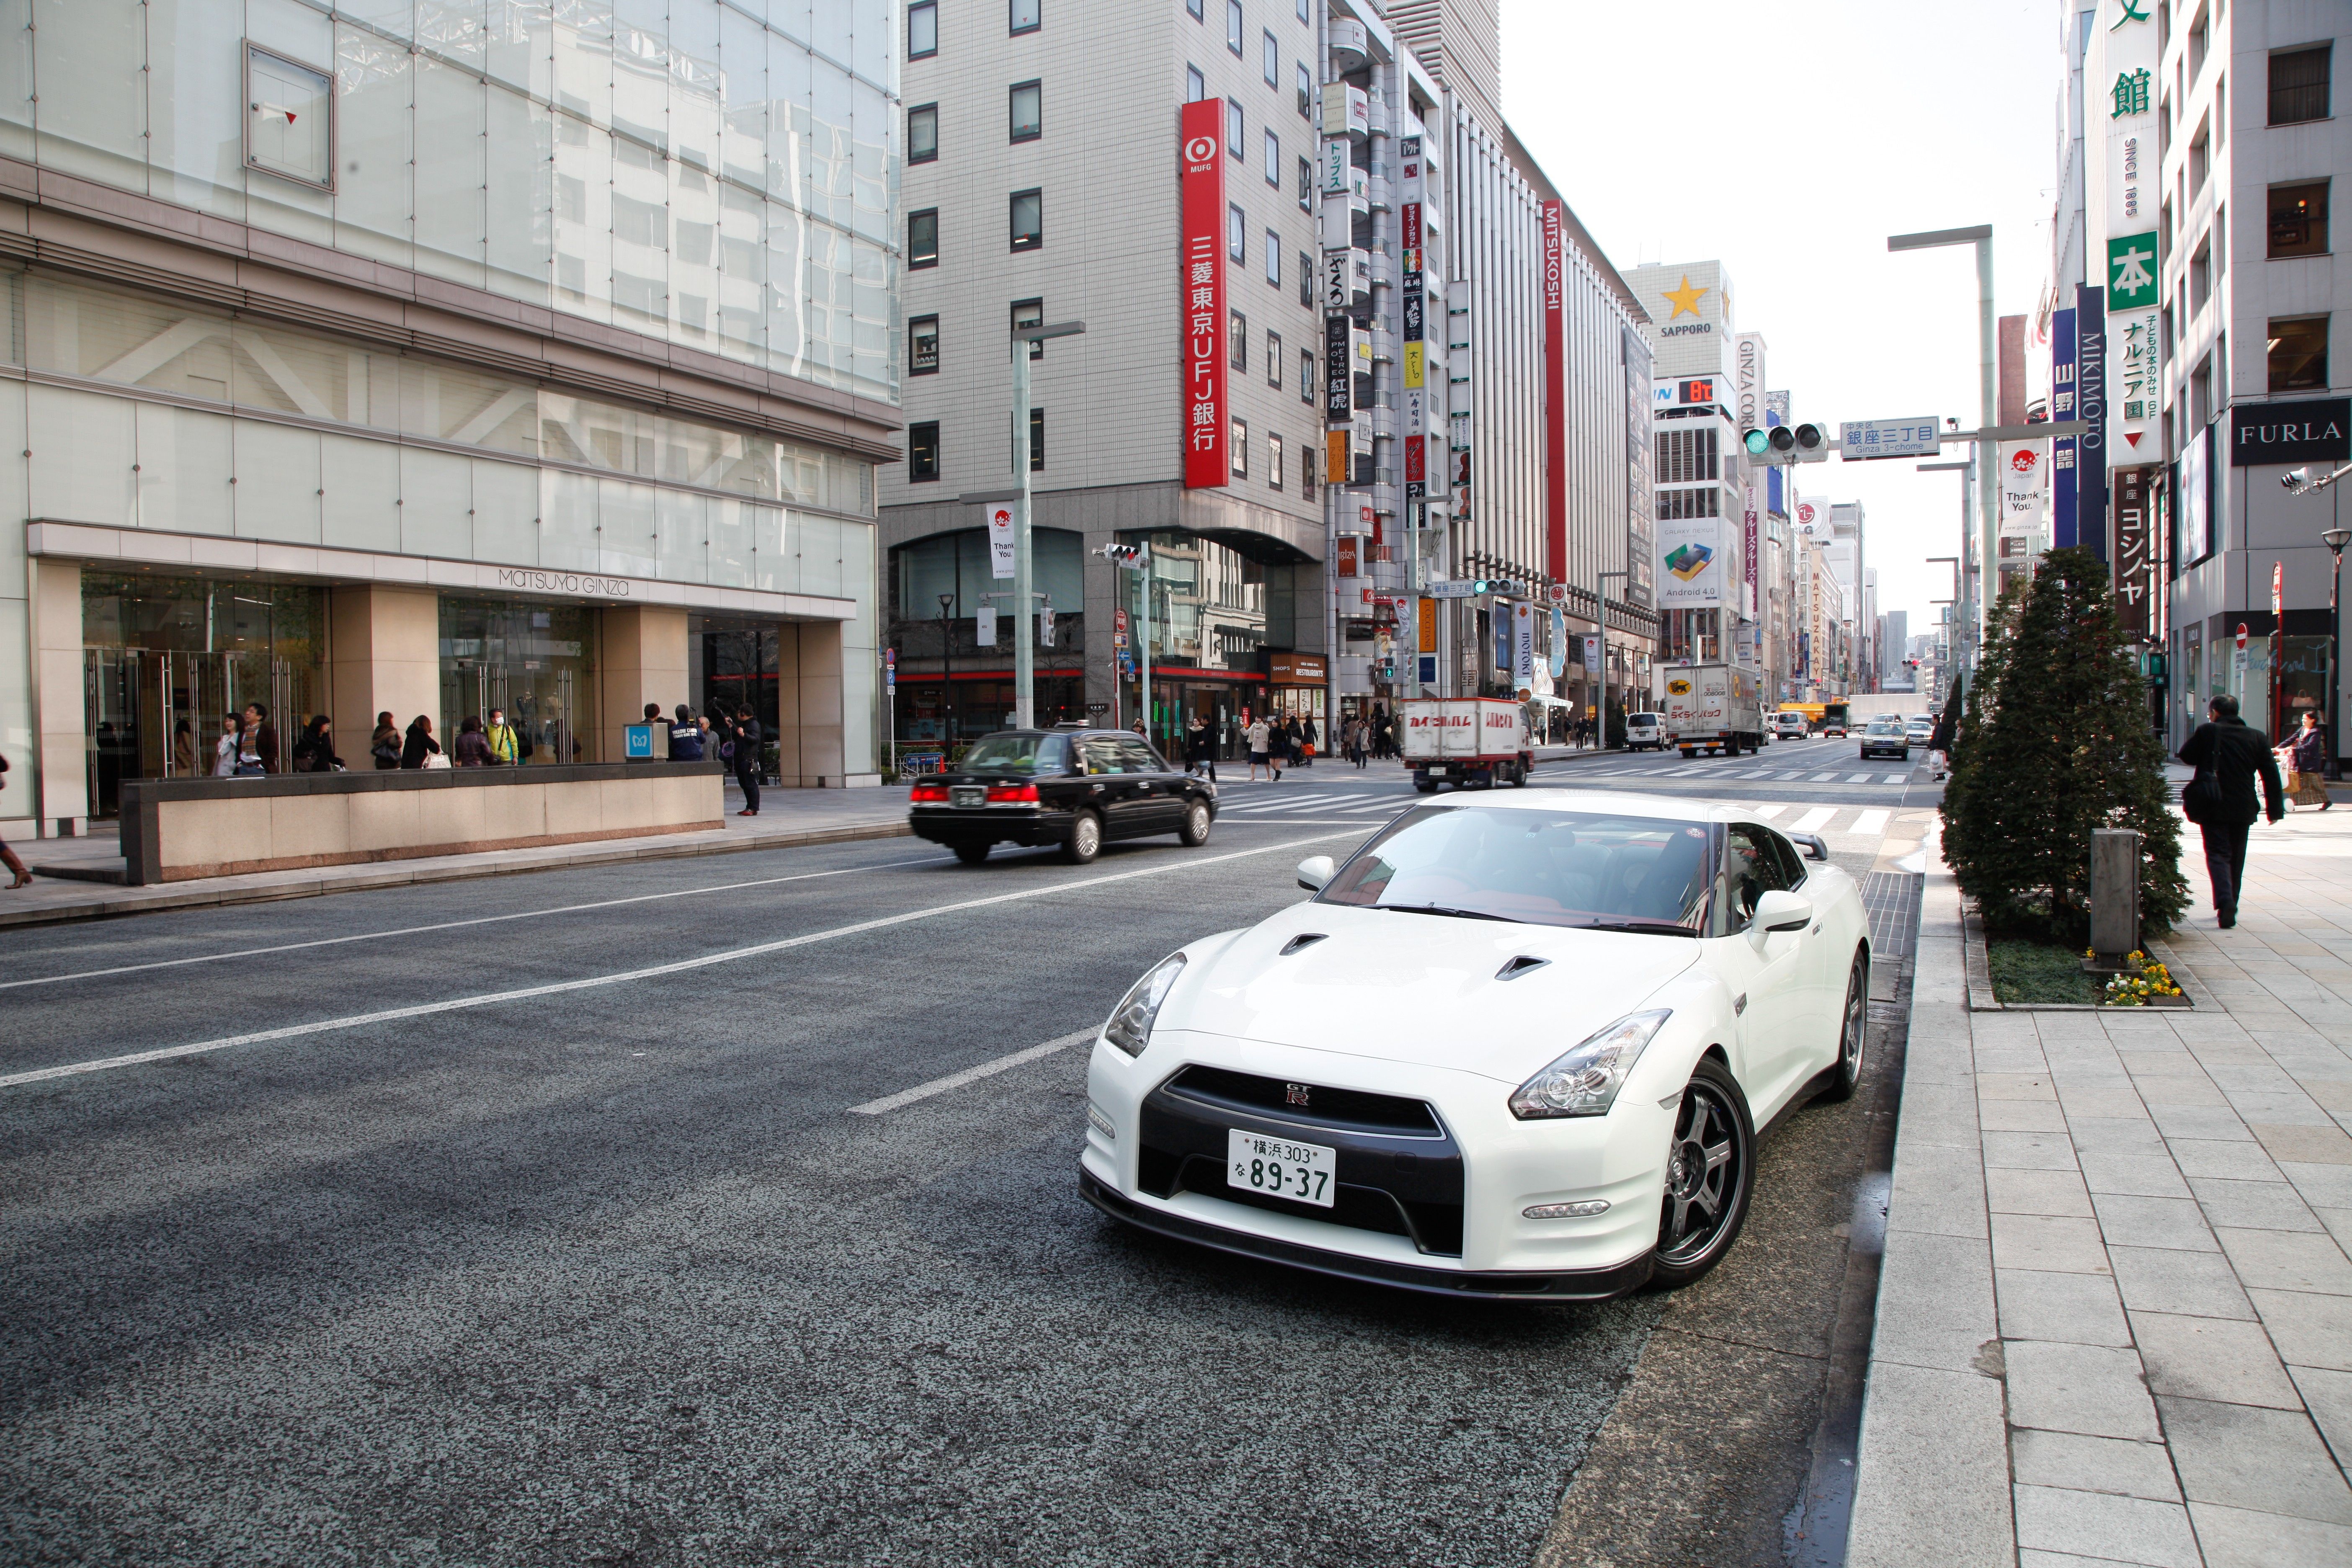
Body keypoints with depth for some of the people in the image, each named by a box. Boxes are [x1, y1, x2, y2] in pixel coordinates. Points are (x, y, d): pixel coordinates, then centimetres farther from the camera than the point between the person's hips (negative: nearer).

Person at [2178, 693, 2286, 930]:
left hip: (2213, 806, -4)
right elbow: (2271, 774, 6)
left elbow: (2186, 756, 4)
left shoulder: (2207, 732, -7)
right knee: (2236, 857, 15)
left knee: (2218, 854, -3)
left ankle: (2225, 901, -24)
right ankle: (2229, 906, 24)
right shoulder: (2256, 737, 5)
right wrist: (2275, 808, 11)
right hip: (2243, 809, 4)